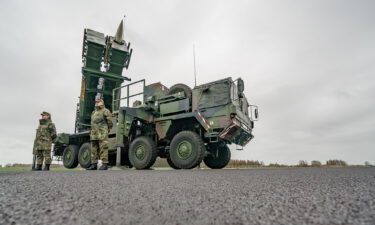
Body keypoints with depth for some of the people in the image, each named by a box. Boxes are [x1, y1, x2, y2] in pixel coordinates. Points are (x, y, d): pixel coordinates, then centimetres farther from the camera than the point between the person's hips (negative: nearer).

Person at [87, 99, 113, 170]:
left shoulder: (105, 111, -2)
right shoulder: (93, 112, 24)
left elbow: (110, 121, -6)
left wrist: (107, 129, -2)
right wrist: (91, 132, 21)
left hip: (102, 134, -8)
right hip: (94, 135, 8)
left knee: (103, 149, -9)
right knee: (94, 150, 8)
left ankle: (104, 164, -5)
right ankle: (94, 164, 14)